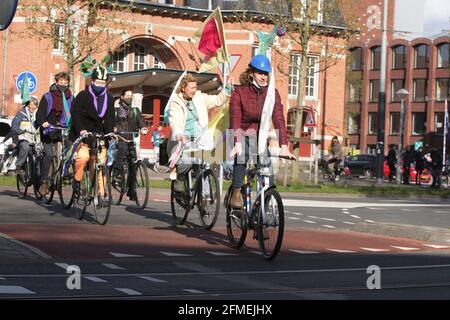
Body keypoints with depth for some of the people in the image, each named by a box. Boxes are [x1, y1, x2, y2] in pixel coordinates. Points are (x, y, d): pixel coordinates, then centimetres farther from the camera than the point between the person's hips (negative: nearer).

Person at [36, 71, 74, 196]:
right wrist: (42, 123, -22)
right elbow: (40, 113, -2)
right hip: (49, 130, -2)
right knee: (49, 154, -16)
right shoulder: (47, 97, 3)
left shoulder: (70, 98, 9)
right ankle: (44, 182, -9)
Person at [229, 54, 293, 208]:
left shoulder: (272, 94, -6)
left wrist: (284, 146, -29)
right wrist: (238, 143, -41)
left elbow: (278, 120, -16)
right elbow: (235, 120, -26)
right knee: (242, 154, -33)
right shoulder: (239, 93, -14)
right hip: (240, 135, -3)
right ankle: (236, 194, -32)